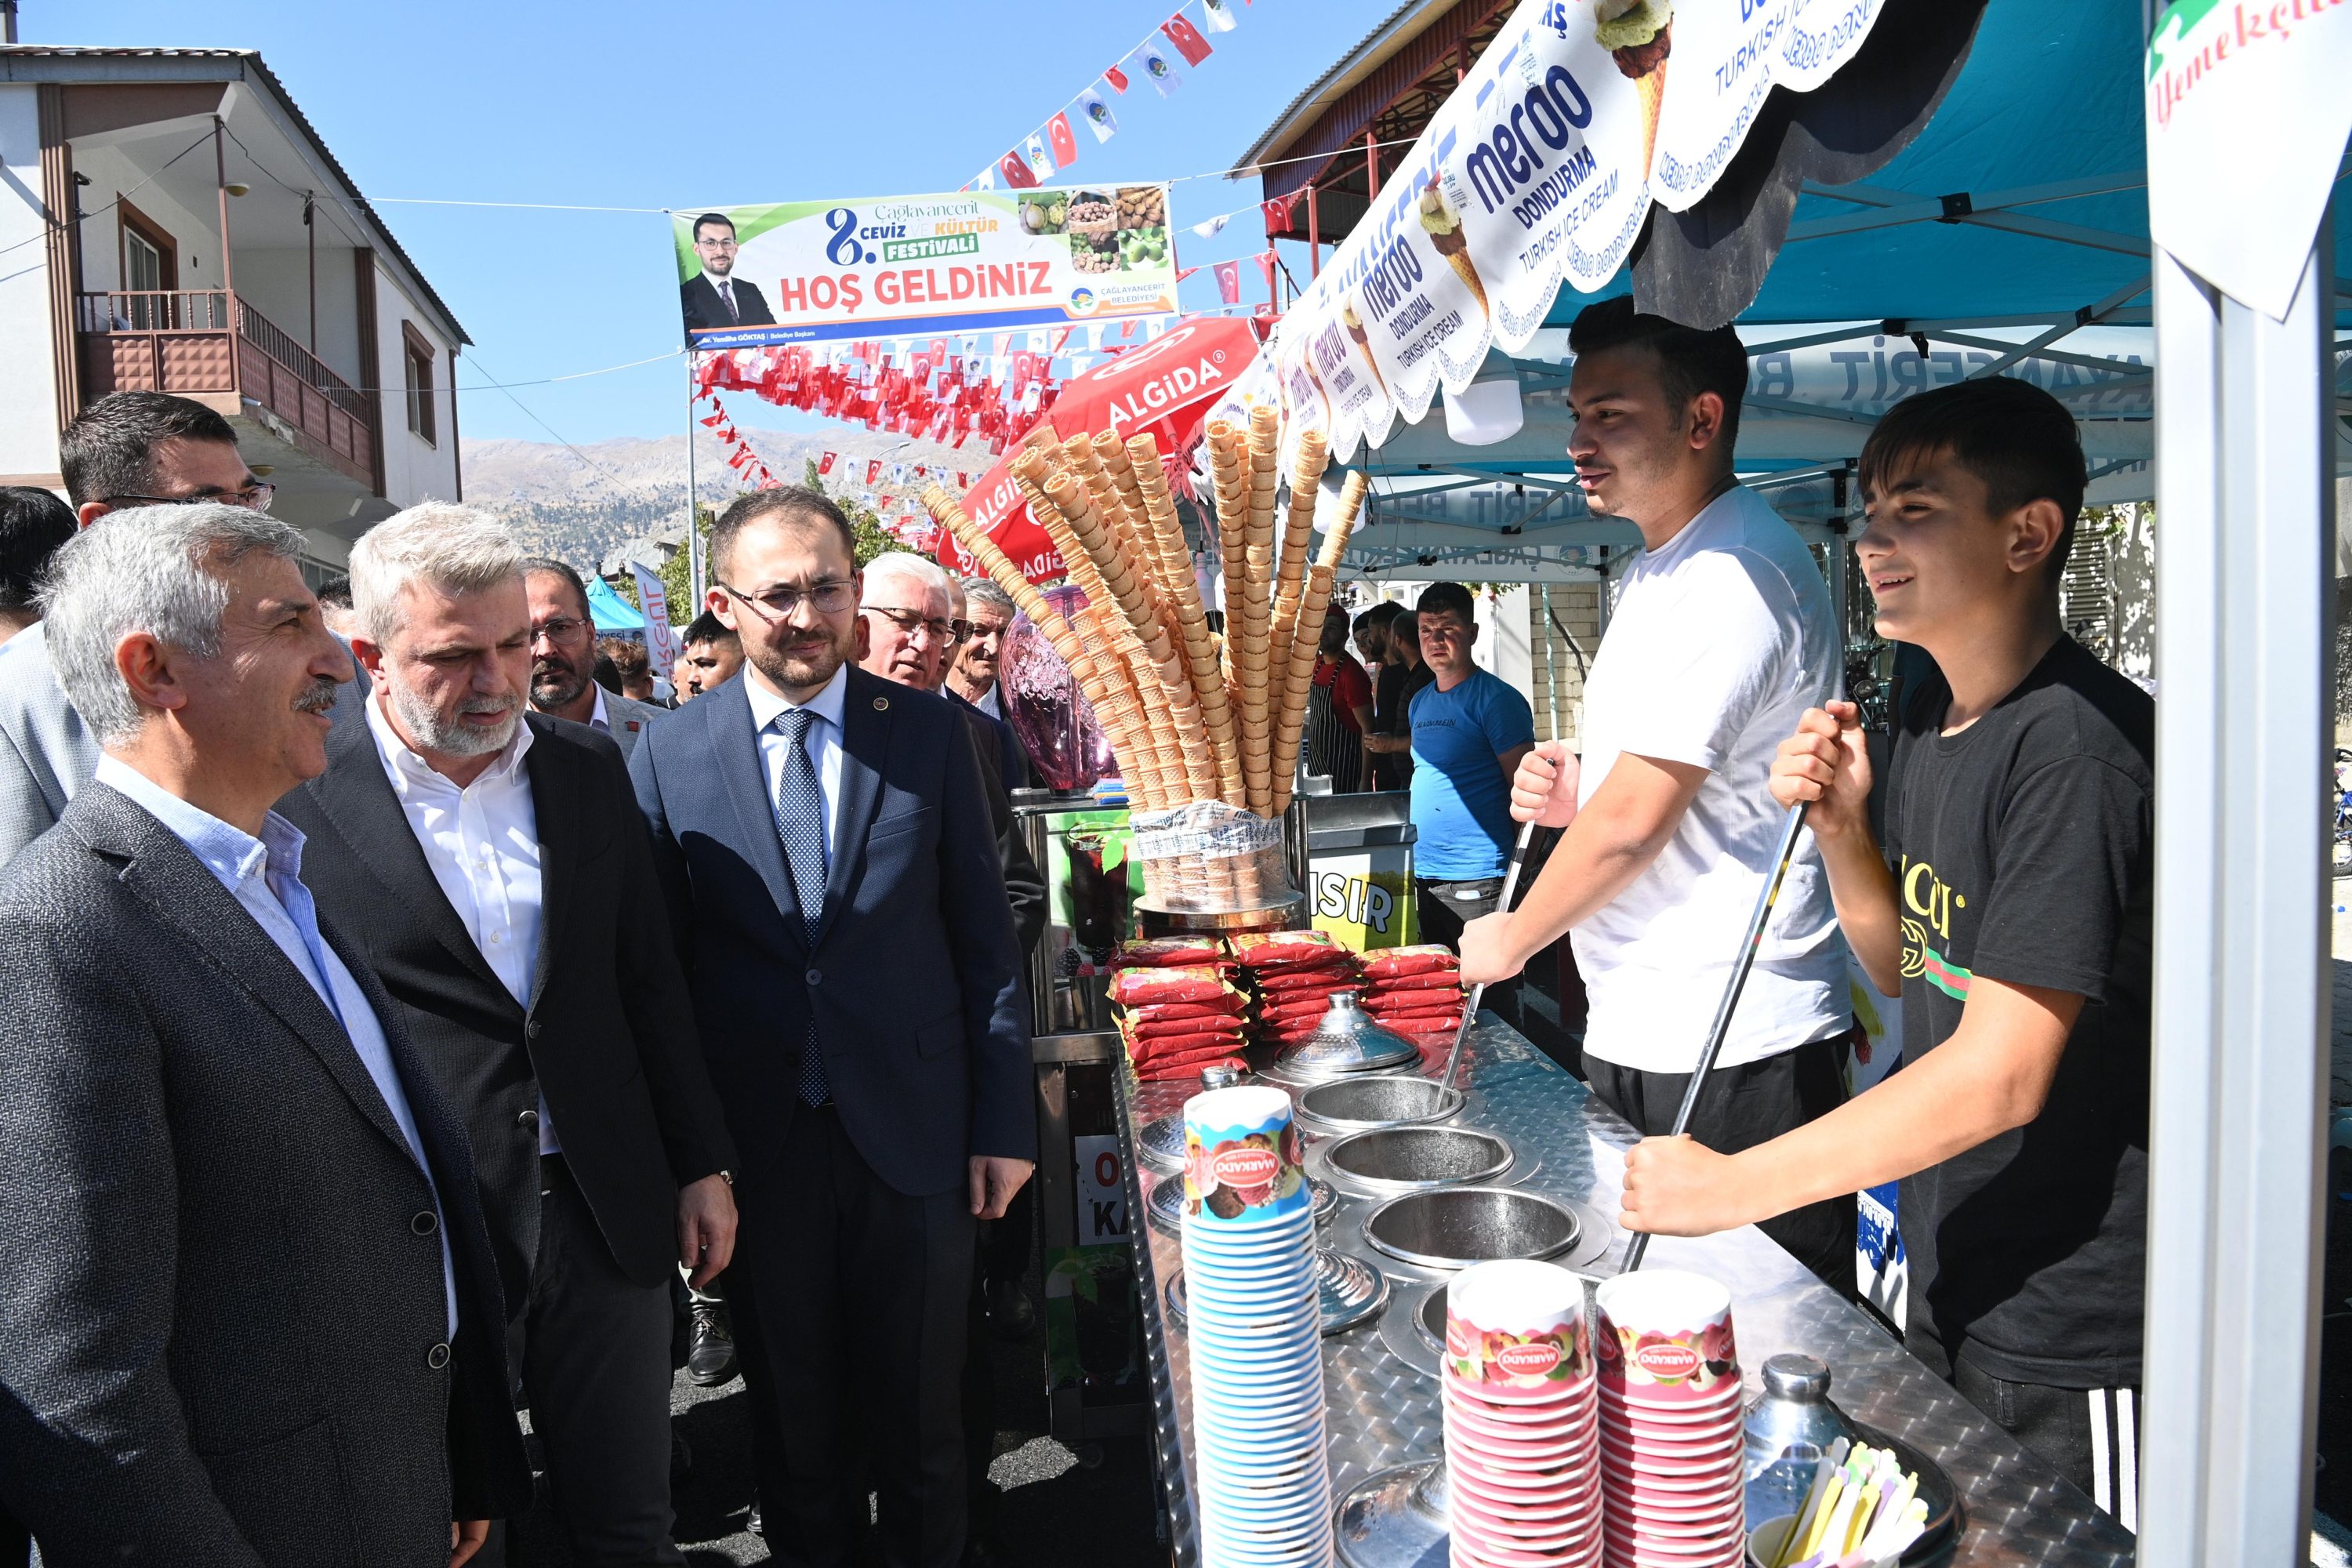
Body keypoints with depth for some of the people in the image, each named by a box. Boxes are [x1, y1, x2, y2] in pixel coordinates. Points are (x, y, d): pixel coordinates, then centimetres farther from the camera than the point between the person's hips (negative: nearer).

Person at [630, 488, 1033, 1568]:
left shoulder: (929, 732, -2)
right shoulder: (667, 754, -3)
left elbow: (985, 937, 0)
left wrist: (1005, 1119, -2)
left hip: (914, 1128, 0)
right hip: (755, 1144, 0)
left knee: (920, 1408, 16)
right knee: (791, 1409, 18)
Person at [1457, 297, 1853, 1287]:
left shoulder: (1735, 574, -18)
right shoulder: (1660, 570, 15)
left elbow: (1636, 820, -20)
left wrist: (1513, 939, -5)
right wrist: (1571, 794, 3)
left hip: (1733, 1053, -10)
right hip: (1640, 1030, 10)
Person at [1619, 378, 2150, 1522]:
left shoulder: (2074, 751, -24)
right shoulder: (1928, 716, 5)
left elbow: (2003, 1073, -27)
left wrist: (1733, 1188, -26)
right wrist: (1840, 826, -6)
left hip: (2072, 1329, -8)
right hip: (1951, 1281, 8)